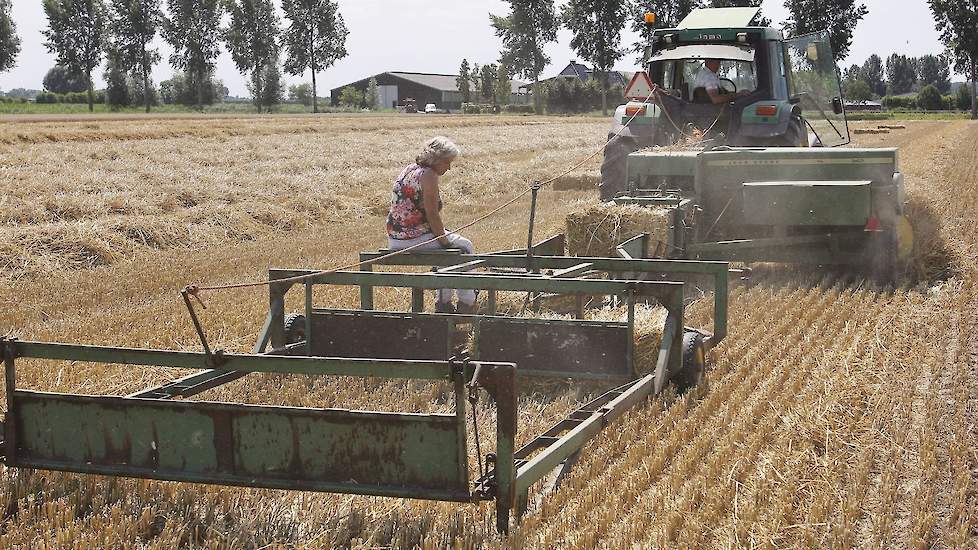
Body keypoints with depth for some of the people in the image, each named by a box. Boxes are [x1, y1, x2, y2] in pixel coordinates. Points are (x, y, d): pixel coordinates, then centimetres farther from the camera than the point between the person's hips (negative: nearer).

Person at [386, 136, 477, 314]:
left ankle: (443, 304, 32)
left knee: (449, 246, 31)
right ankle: (466, 304, 16)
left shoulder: (409, 170, 13)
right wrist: (444, 239, -5)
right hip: (413, 237, -9)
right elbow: (432, 215, -19)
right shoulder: (429, 175, -17)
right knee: (464, 246, 11)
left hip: (395, 238, 9)